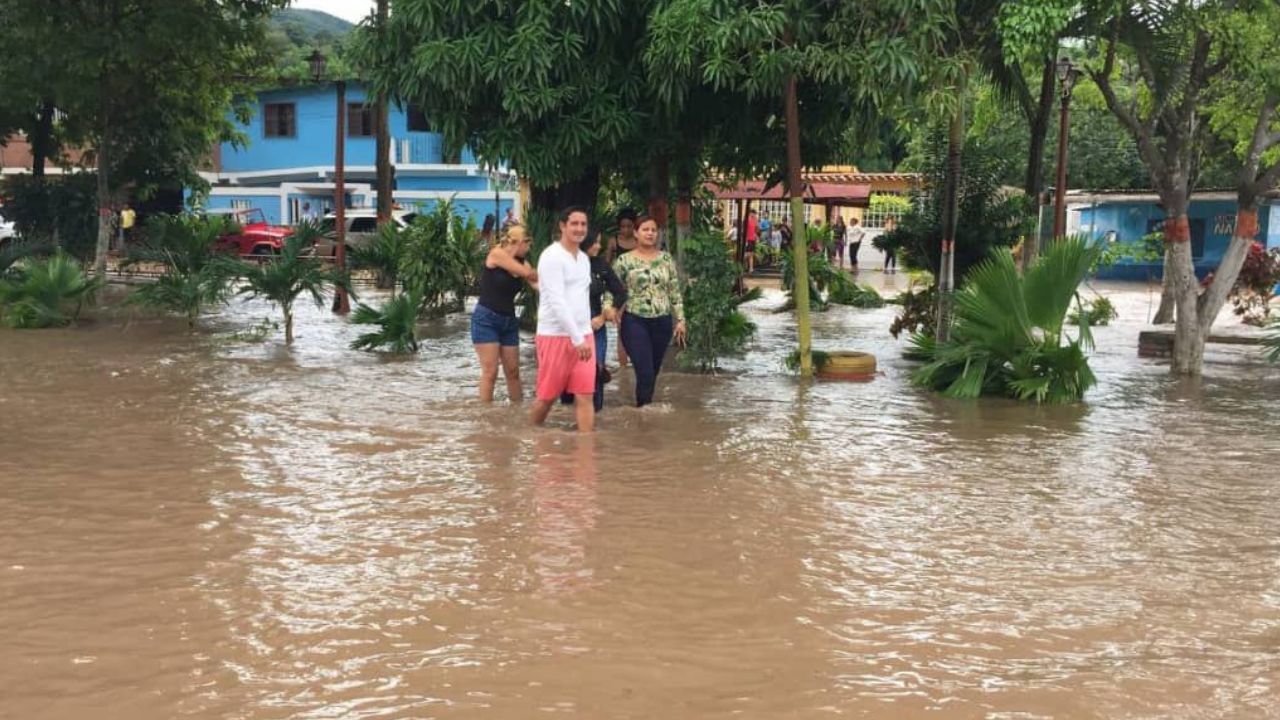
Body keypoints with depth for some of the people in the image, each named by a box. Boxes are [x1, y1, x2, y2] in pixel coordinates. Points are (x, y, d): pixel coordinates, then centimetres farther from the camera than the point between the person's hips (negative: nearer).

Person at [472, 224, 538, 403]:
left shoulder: (522, 263, 8)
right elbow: (527, 273, -15)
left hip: (509, 321, 6)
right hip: (486, 319, -6)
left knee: (513, 371, 6)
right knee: (490, 371, -9)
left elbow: (538, 285, -4)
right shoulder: (496, 253, -10)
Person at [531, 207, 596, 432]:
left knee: (585, 396, -2)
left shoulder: (584, 258, 14)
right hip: (556, 336, -6)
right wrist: (576, 338, -21)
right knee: (547, 396, 4)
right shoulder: (552, 257, -12)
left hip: (584, 336, 7)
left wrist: (585, 335, 16)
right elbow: (556, 301, -19)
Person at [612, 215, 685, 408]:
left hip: (662, 322, 3)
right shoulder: (625, 261, -2)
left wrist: (680, 319, 5)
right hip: (635, 321, -3)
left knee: (653, 372, 10)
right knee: (645, 372, -11)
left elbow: (675, 291, 9)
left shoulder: (666, 259, 7)